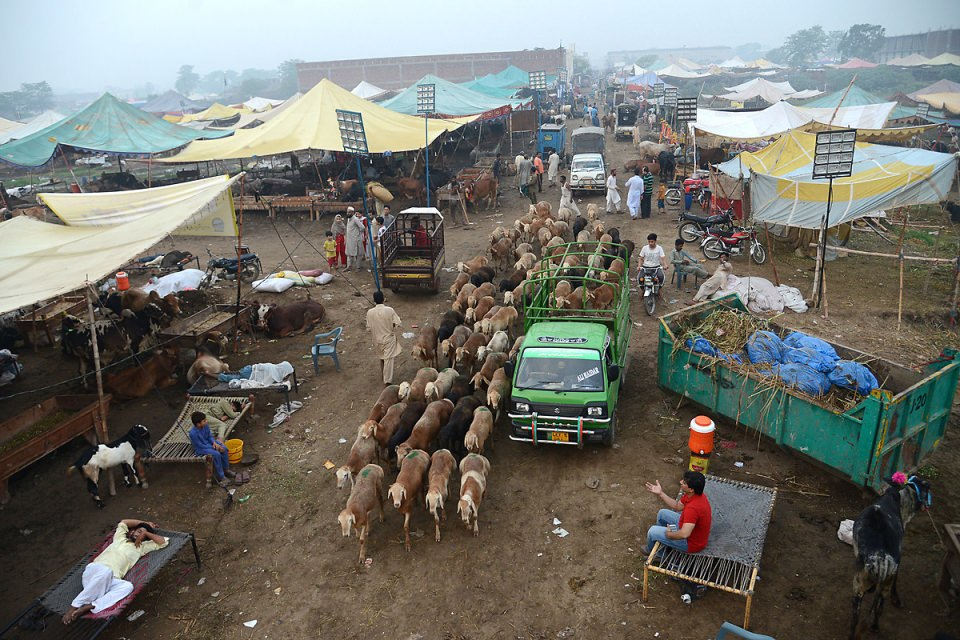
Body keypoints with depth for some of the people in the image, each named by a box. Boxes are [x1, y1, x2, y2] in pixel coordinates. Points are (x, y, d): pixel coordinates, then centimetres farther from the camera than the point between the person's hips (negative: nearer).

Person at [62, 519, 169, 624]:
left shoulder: (141, 547, 26)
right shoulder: (120, 538, 25)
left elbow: (164, 542, 22)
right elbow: (123, 522, 38)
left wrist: (146, 533, 20)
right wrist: (145, 523, 34)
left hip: (111, 580, 1)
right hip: (95, 570, -1)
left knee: (128, 586, -33)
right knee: (106, 571, -39)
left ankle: (89, 607, -41)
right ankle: (74, 607, -33)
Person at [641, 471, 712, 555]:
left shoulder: (693, 507, -39)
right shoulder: (693, 494, -9)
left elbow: (684, 534, -44)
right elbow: (677, 506, 8)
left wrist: (668, 534, -24)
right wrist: (660, 493, 0)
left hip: (692, 543, -9)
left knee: (653, 531, -1)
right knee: (663, 513, 19)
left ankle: (650, 550, 33)